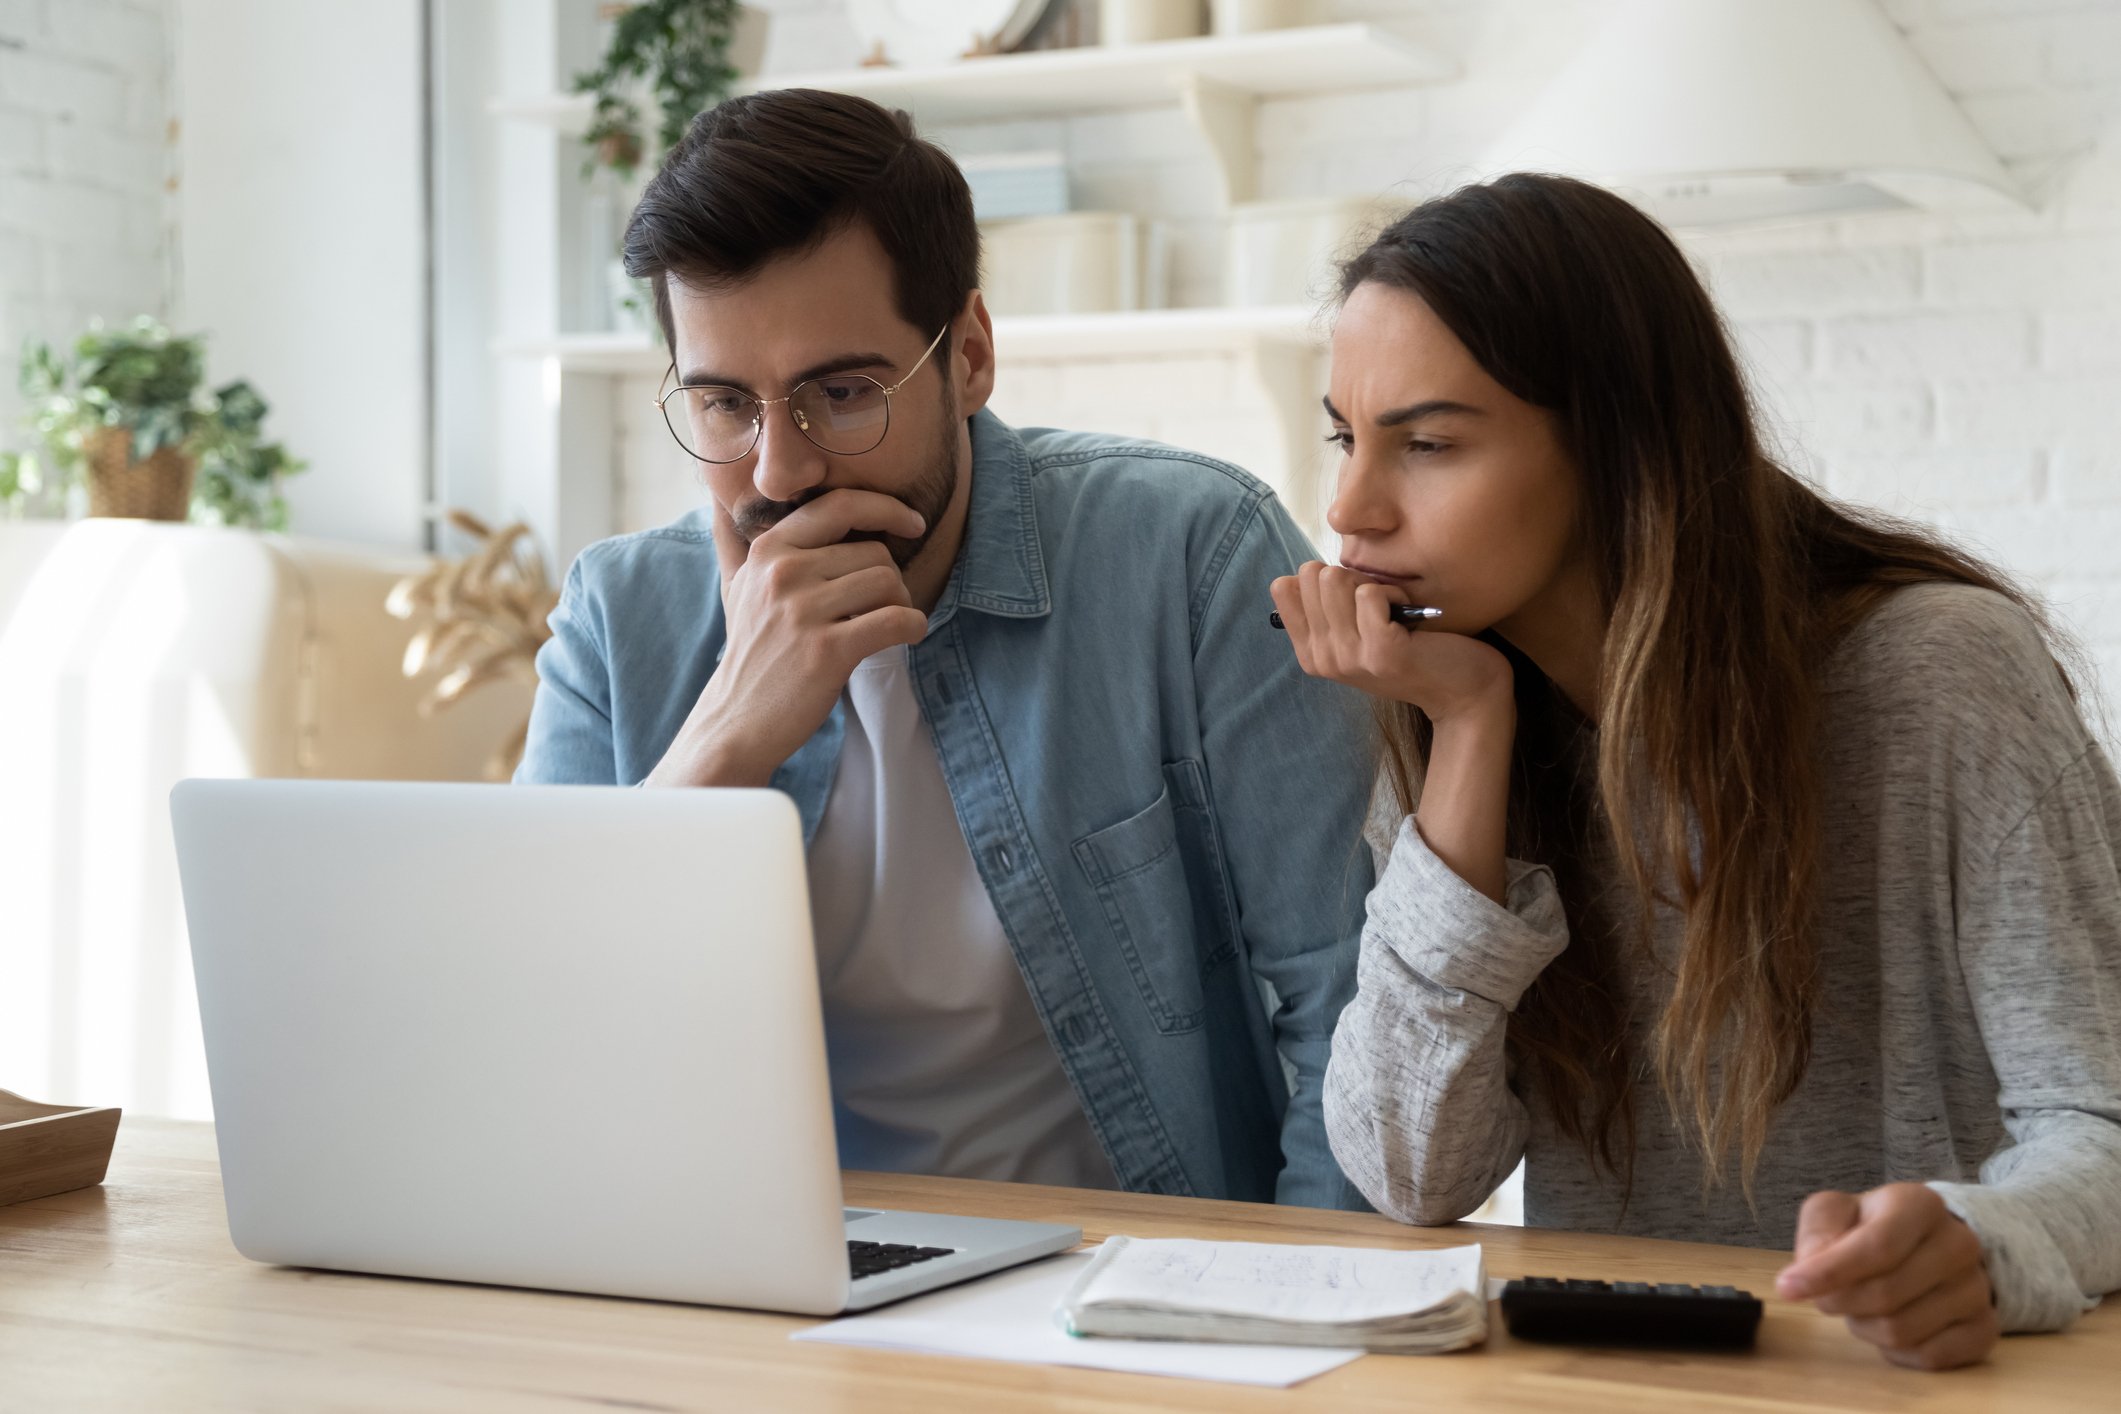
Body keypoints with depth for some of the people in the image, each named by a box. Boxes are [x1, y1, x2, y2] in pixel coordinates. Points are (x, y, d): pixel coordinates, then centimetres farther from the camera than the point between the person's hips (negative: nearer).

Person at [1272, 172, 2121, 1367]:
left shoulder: (1937, 675, -10)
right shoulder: (1453, 707, 4)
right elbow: (1416, 1179, -5)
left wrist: (1977, 1246, -32)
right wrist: (1470, 730, -10)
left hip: (1915, 1373, -1)